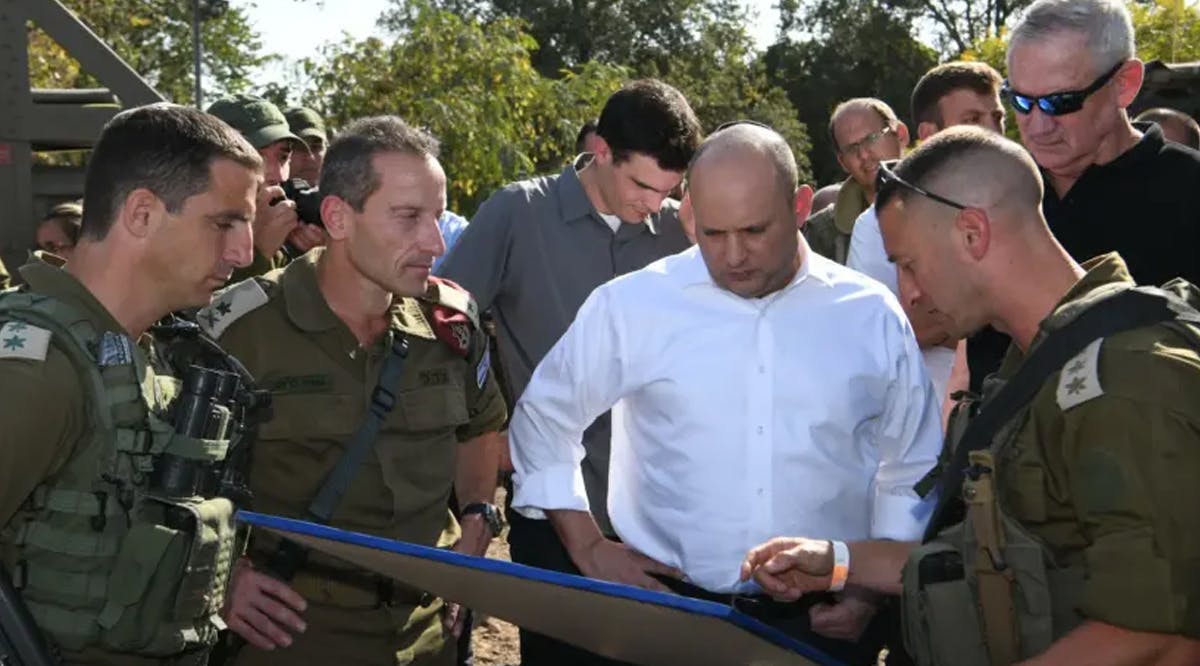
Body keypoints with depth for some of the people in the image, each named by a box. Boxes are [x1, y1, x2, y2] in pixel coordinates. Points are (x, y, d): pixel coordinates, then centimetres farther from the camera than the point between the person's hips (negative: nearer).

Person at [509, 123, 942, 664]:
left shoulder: (872, 316, 0)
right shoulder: (630, 306, -4)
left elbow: (911, 472, 10)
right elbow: (544, 418, 8)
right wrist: (589, 549, 3)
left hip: (825, 621, 1)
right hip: (666, 609, 0)